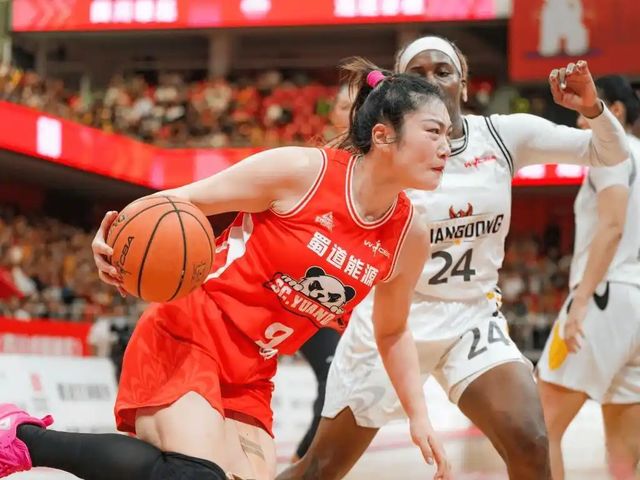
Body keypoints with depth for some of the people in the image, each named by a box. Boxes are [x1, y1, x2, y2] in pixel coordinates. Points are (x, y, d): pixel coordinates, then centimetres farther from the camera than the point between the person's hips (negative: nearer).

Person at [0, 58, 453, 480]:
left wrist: (419, 415, 12)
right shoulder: (300, 171, -14)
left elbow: (392, 331, 20)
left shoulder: (410, 238, 2)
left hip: (249, 379, 7)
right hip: (185, 338, -7)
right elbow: (181, 201, -8)